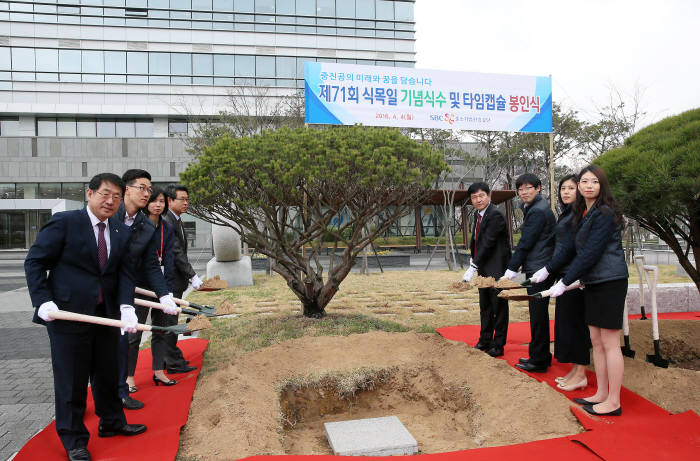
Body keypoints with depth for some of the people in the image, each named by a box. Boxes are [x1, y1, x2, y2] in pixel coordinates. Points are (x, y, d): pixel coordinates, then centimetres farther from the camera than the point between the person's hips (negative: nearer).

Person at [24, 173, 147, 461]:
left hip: (106, 314, 6)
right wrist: (43, 301, -15)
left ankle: (111, 422, 39)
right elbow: (35, 262, -6)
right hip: (68, 313, -5)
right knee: (71, 380, 6)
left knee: (108, 373, 19)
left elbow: (125, 273, 2)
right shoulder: (63, 222, -9)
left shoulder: (122, 232, 6)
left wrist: (126, 306, -13)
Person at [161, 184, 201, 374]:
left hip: (175, 281, 10)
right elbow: (176, 253, -22)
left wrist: (190, 275, 14)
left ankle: (171, 357, 29)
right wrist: (192, 276, -20)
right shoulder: (166, 222, -18)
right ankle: (173, 362, 8)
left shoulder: (176, 220, 15)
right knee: (169, 321, -1)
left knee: (171, 320, 18)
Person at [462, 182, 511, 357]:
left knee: (499, 306, 1)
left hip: (497, 268, -9)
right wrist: (473, 260, 7)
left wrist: (473, 267, -24)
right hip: (483, 268, 9)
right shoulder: (477, 214, 10)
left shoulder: (495, 215, -18)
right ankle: (485, 340, 30)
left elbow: (488, 243, -23)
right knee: (485, 305, 17)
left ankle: (498, 345, 10)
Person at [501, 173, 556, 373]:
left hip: (539, 270, -10)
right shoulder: (532, 208, 17)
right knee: (538, 314, 15)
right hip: (536, 269, 10)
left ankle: (539, 360, 5)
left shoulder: (538, 211, -15)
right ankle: (541, 356, 25)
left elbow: (525, 243, -17)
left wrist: (510, 271, -14)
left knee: (538, 315, -3)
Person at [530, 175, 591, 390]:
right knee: (566, 321, 13)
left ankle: (580, 375, 7)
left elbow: (570, 247, -18)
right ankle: (575, 370, 22)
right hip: (565, 273, 10)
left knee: (574, 321, -3)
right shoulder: (566, 213, 16)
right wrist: (550, 269, 16)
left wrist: (548, 269, -17)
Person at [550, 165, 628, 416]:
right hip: (593, 283, 9)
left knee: (610, 343, -2)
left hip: (610, 282, -9)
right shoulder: (586, 213, 15)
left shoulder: (605, 213, -13)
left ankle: (613, 402, 8)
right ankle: (601, 394, 24)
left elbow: (591, 252, -18)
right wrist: (575, 279, 9)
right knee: (597, 341, 14)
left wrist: (565, 282, -16)